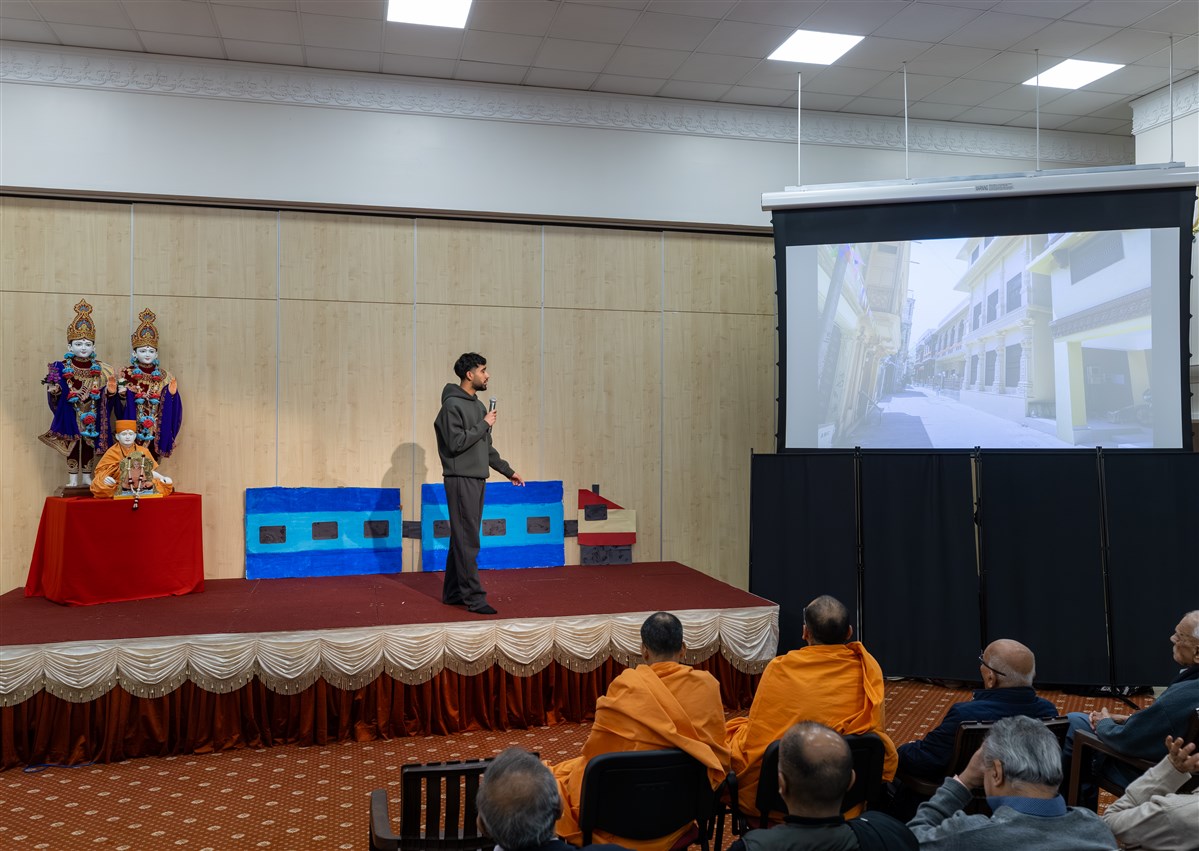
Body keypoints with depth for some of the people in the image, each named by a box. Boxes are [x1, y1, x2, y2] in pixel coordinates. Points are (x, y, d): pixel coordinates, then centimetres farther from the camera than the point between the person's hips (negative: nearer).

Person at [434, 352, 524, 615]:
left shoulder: (478, 405, 16)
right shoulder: (452, 405, -11)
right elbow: (456, 443, -19)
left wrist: (508, 470, 22)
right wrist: (484, 424, -13)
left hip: (477, 479, 9)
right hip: (461, 479, -9)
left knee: (462, 538, 12)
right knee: (467, 540, -7)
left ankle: (453, 593, 18)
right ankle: (474, 597, -4)